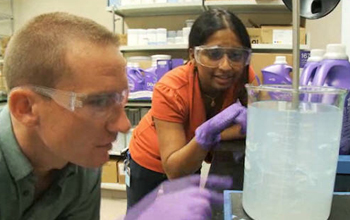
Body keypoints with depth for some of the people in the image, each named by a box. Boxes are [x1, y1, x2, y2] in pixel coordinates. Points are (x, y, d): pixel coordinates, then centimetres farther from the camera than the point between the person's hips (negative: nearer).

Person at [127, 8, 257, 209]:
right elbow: (174, 170, -34)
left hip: (190, 163, 3)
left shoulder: (245, 77, -25)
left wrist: (212, 136, -41)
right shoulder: (171, 90, -36)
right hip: (151, 161, -3)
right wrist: (205, 135, -50)